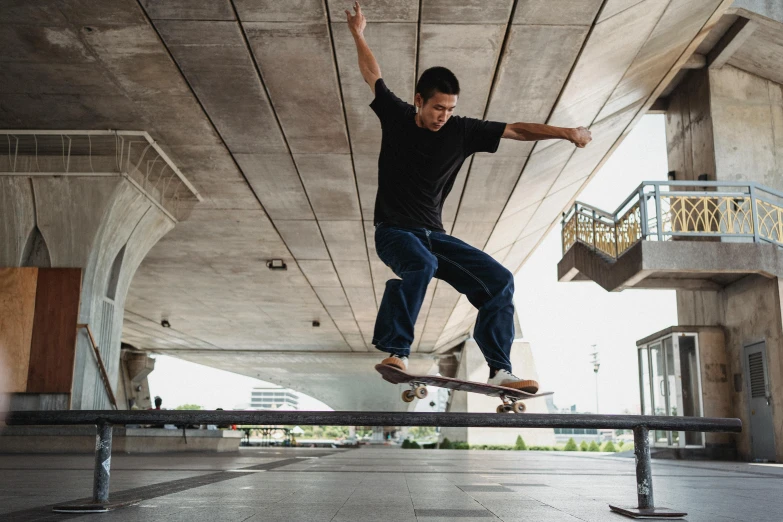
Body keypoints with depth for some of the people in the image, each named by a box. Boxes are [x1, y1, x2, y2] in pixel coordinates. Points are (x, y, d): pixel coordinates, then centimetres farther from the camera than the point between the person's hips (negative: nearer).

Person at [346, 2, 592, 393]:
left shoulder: (462, 131, 3)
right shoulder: (397, 117, 1)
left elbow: (515, 130, 3)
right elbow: (372, 74, 15)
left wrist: (565, 133, -4)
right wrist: (358, 35, 18)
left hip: (434, 235, 4)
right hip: (393, 231, -4)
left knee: (499, 280, -11)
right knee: (422, 265, -39)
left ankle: (500, 371, -13)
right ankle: (395, 353, -34)